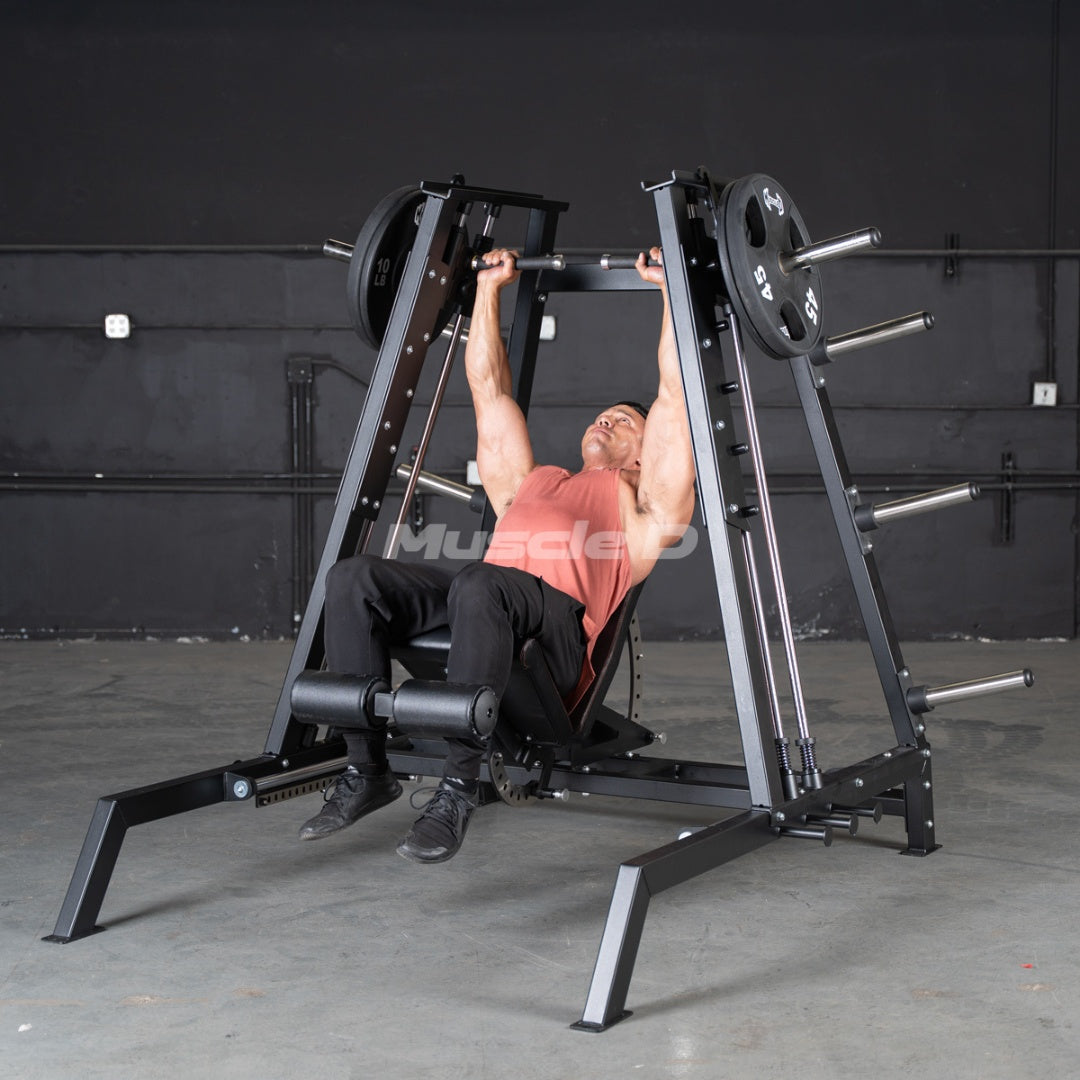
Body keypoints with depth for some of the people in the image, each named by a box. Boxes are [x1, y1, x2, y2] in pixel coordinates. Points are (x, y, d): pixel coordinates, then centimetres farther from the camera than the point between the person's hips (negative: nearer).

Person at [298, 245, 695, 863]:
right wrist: (490, 287, 46)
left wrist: (671, 288, 19)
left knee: (479, 586, -40)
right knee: (354, 580, -23)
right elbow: (489, 386, 44)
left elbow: (677, 394, 18)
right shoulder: (530, 482, 40)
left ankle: (459, 788, -32)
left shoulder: (645, 501, 26)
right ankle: (366, 770, -18)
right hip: (481, 597, 5)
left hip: (558, 628, -5)